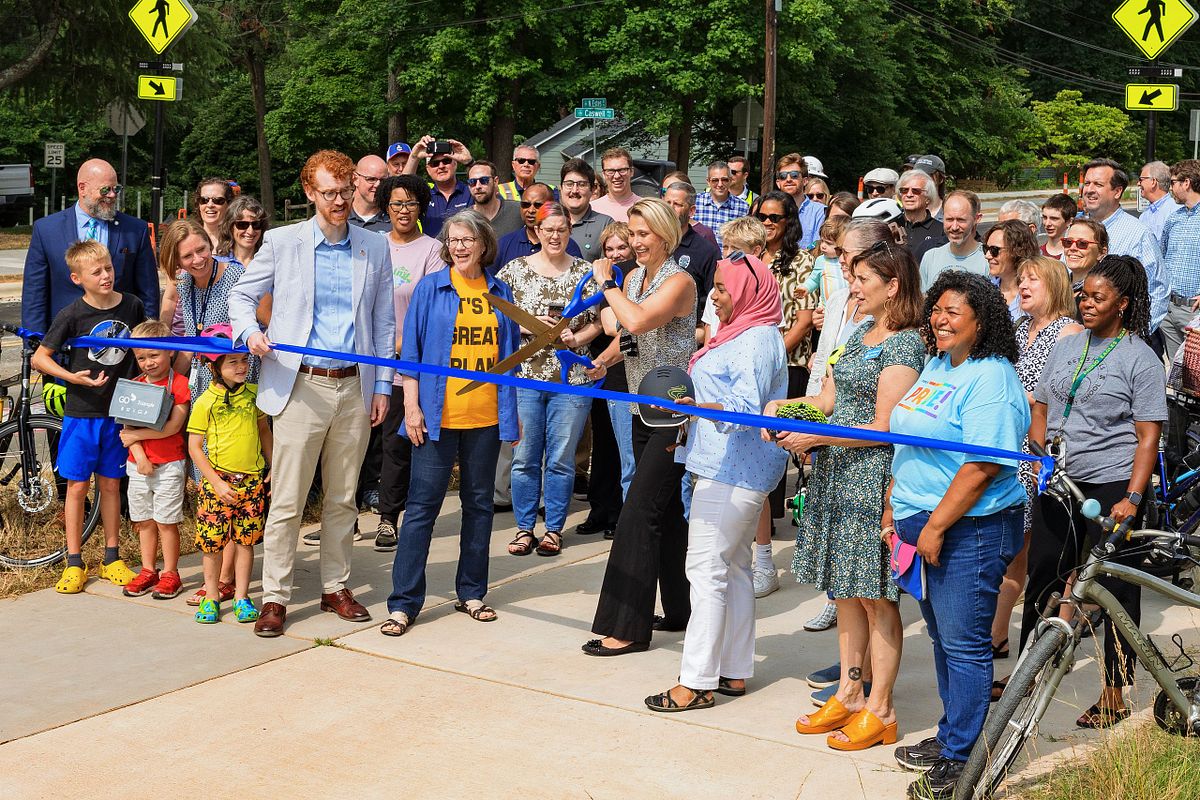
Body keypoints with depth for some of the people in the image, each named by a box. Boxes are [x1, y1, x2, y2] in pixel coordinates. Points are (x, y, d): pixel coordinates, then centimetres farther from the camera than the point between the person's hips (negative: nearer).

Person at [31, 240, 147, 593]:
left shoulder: (132, 305, -2)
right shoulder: (71, 315, -11)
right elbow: (39, 358, -6)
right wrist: (74, 377, -19)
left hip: (118, 411, 3)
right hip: (81, 413, -2)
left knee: (110, 484, 11)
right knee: (77, 485, 3)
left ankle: (112, 559, 21)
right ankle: (74, 563, 12)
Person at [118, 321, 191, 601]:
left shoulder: (179, 384, -8)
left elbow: (172, 427, -16)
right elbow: (128, 425, 2)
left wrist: (136, 436, -14)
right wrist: (139, 455, -12)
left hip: (168, 464, -5)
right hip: (139, 464, 5)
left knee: (166, 522, -1)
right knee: (144, 521, 12)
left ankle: (170, 573, 9)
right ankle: (148, 571, 22)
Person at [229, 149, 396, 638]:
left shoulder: (375, 248, 8)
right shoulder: (282, 241, 2)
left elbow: (383, 322, 11)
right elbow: (242, 294, 8)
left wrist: (382, 386, 7)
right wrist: (249, 331, -13)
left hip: (354, 387, 3)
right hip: (300, 387, -2)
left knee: (343, 499, 11)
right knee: (287, 501, -2)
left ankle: (335, 588, 24)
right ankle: (275, 597, 7)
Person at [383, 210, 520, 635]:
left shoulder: (500, 292, 9)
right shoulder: (430, 288, 1)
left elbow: (509, 353, 13)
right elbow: (411, 351, 0)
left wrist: (511, 412, 10)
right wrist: (412, 406, -7)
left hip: (485, 417, 3)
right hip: (437, 416, -3)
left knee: (479, 504, 11)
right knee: (421, 506, -3)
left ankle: (471, 592, 23)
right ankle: (403, 603, 1)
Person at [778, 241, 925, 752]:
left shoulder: (904, 344, -13)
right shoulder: (862, 333, 14)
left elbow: (883, 428, -17)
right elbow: (830, 398, 15)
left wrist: (814, 437, -18)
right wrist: (783, 407, -1)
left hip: (873, 479, -9)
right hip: (836, 474, 9)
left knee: (875, 595, -1)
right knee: (845, 590, 14)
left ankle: (879, 710, 8)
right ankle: (849, 694, 24)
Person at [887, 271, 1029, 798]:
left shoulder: (991, 379, -16)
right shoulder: (936, 366, 12)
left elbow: (981, 467, -23)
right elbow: (909, 448, 19)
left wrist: (935, 527, -20)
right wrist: (893, 508, 15)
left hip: (969, 531, -9)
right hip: (922, 523, 9)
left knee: (964, 645, -1)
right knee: (942, 637, 18)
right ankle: (950, 735, 31)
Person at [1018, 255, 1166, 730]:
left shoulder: (1140, 359, -7)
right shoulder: (1066, 347, 11)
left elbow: (1148, 437, -10)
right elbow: (1042, 409, 18)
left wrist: (1131, 499, -17)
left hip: (1111, 487, -6)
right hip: (1058, 483, 6)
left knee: (1116, 589, 1)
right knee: (1043, 577, 13)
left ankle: (1115, 694, 11)